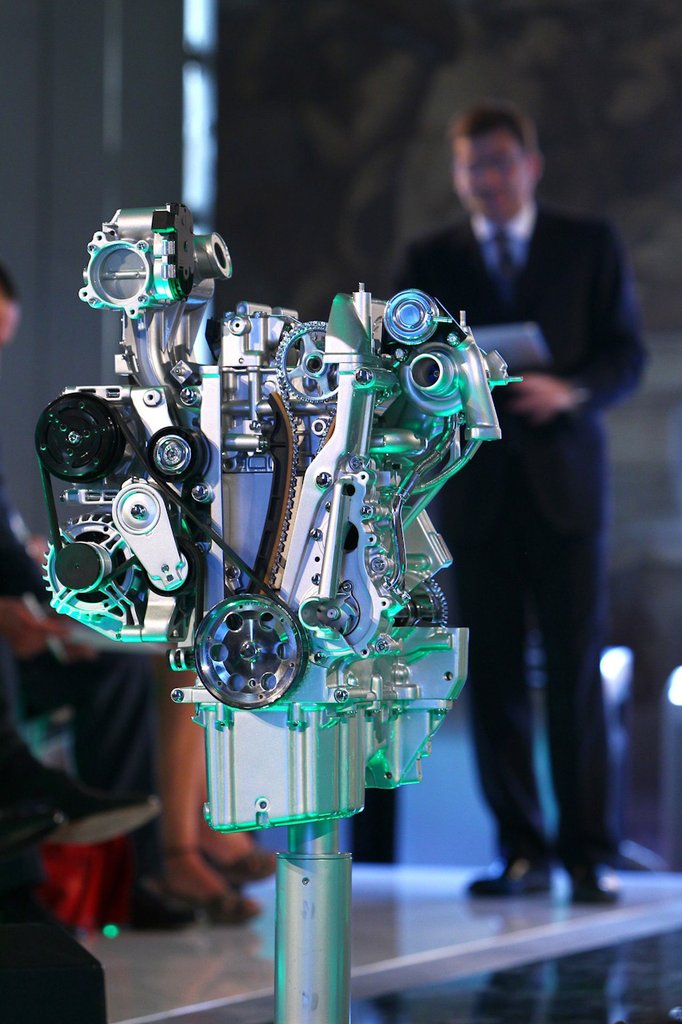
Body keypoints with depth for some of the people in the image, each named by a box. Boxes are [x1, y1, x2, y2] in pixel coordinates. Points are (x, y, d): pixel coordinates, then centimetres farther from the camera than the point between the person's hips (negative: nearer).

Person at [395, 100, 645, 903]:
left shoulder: (589, 245, 10)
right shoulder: (430, 260, 13)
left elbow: (626, 353, 4)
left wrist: (572, 391, -15)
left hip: (562, 480, -1)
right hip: (475, 488, 1)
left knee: (575, 672, -5)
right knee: (493, 676, 0)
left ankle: (589, 852, 0)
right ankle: (521, 851, 6)